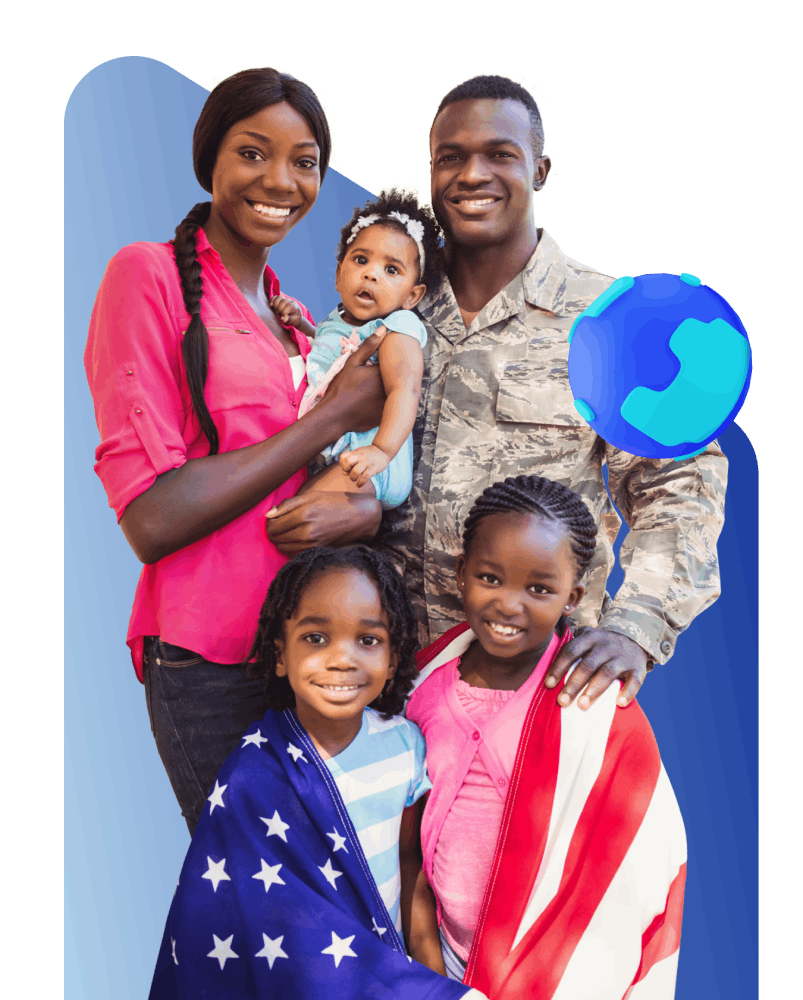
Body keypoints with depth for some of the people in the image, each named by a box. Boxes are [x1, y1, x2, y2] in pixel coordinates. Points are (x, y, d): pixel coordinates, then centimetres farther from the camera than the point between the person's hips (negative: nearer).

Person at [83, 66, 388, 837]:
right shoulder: (148, 275, -8)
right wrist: (335, 415, -12)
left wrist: (367, 505, -9)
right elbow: (152, 520, -17)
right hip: (210, 665, -6)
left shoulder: (291, 315, 14)